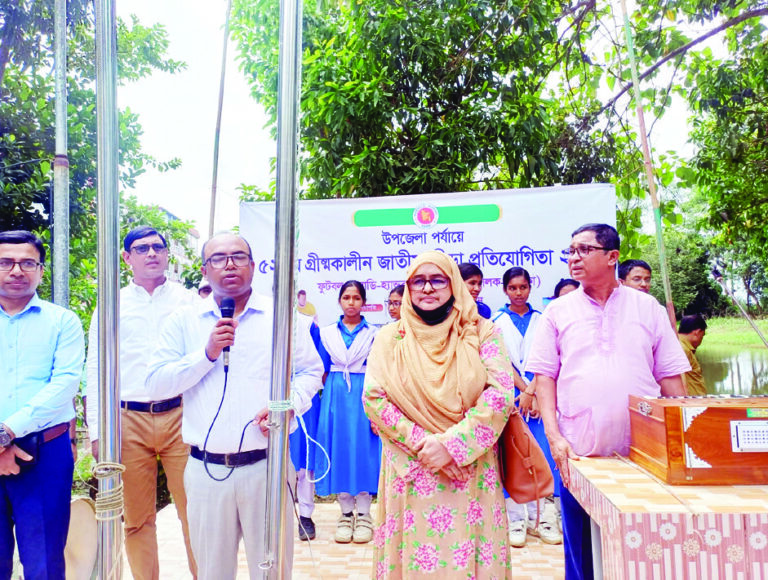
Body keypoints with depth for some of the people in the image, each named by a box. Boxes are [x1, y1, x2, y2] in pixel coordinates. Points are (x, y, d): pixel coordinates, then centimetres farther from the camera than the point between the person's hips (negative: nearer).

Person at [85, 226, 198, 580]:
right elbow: (96, 370, 9)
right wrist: (97, 429, 2)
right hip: (129, 420, 1)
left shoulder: (188, 301, 7)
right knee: (137, 519, 11)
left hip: (181, 416, -1)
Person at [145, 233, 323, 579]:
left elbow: (310, 371, 6)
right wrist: (207, 353, -14)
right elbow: (155, 385, -2)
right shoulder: (184, 321, 4)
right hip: (206, 469, 2)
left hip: (266, 464, -1)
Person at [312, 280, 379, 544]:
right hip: (335, 396, 2)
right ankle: (346, 513, 17)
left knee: (363, 451, 0)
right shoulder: (327, 333, 9)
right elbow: (322, 372, 12)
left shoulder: (373, 333, 3)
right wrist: (323, 395, 2)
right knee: (339, 451, 3)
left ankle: (363, 515, 13)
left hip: (363, 396, -2)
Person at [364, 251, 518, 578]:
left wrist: (451, 444, -17)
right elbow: (374, 400, -3)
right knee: (415, 551, 7)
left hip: (470, 469, 0)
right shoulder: (391, 337, 5)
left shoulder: (482, 333, 1)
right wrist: (423, 443, -13)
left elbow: (501, 395, -9)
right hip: (409, 471, 1)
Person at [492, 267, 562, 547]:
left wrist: (533, 392, -8)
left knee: (539, 455, 3)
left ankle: (537, 517, 15)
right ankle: (515, 520, 8)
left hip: (538, 395, 2)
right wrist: (524, 389, -8)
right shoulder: (497, 321, 4)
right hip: (510, 394, -2)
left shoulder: (541, 320, 9)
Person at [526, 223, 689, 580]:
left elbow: (670, 376, 7)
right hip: (578, 452, 0)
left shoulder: (647, 307, 6)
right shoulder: (558, 312, 5)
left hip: (644, 453, 0)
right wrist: (553, 436, -7)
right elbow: (544, 376, 2)